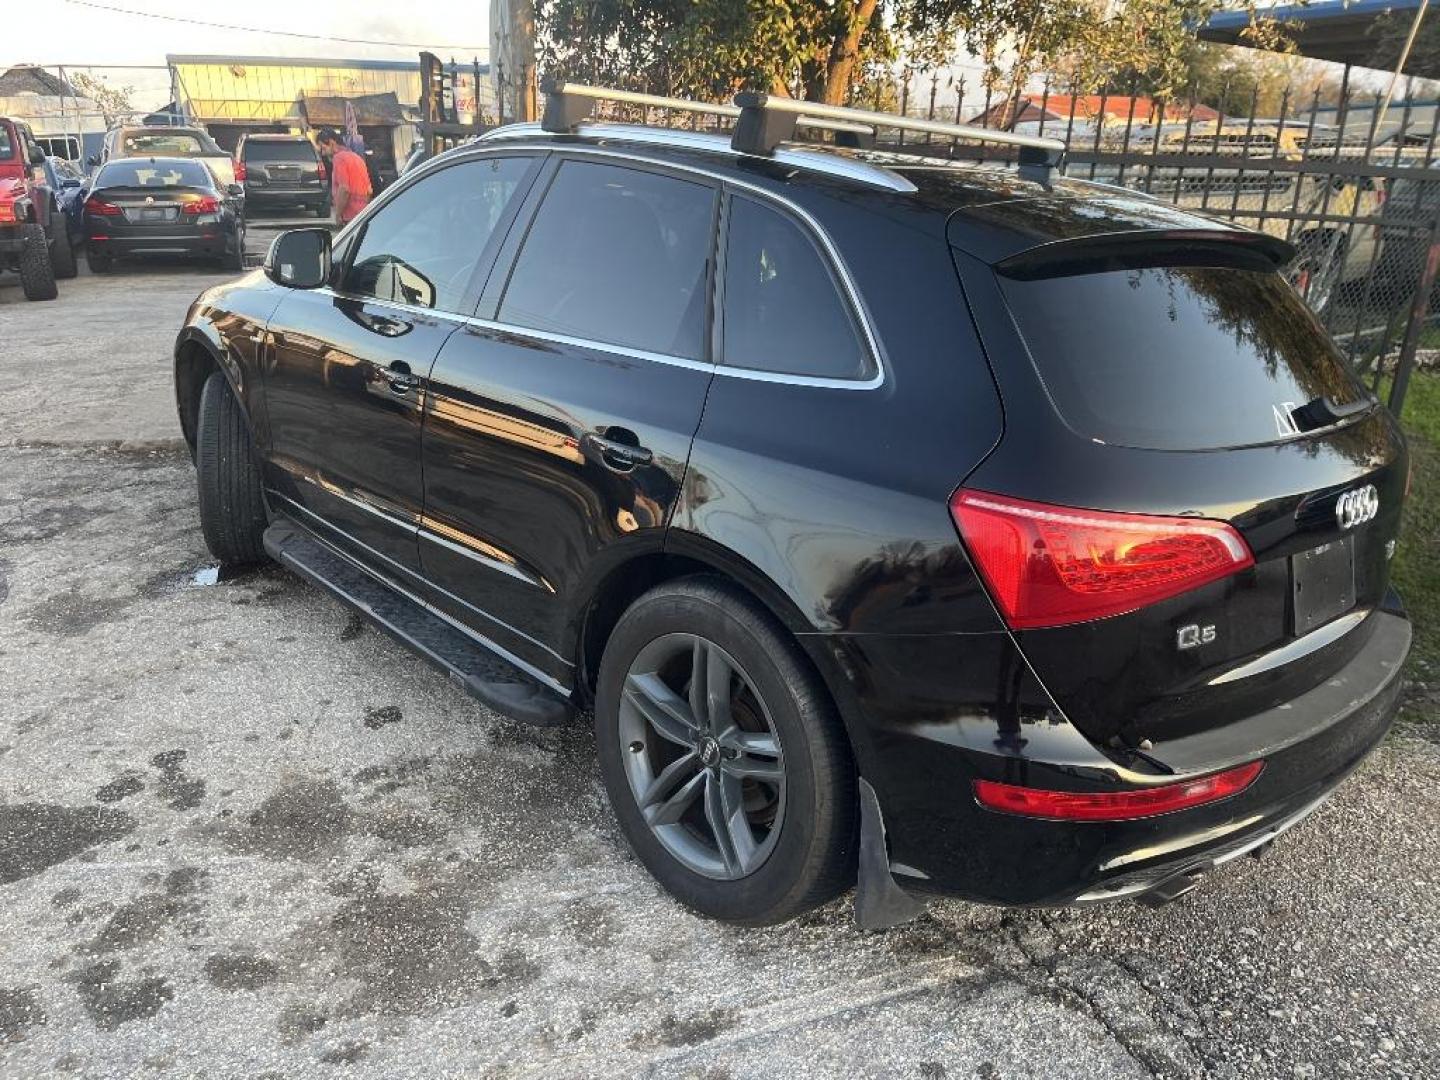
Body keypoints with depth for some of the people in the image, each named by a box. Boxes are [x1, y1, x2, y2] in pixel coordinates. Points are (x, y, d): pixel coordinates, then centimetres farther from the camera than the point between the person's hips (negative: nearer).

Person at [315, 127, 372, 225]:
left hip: (351, 217, -9)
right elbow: (369, 191, 21)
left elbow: (344, 189, -19)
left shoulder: (339, 158, -8)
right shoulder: (356, 157, 21)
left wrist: (338, 215, -13)